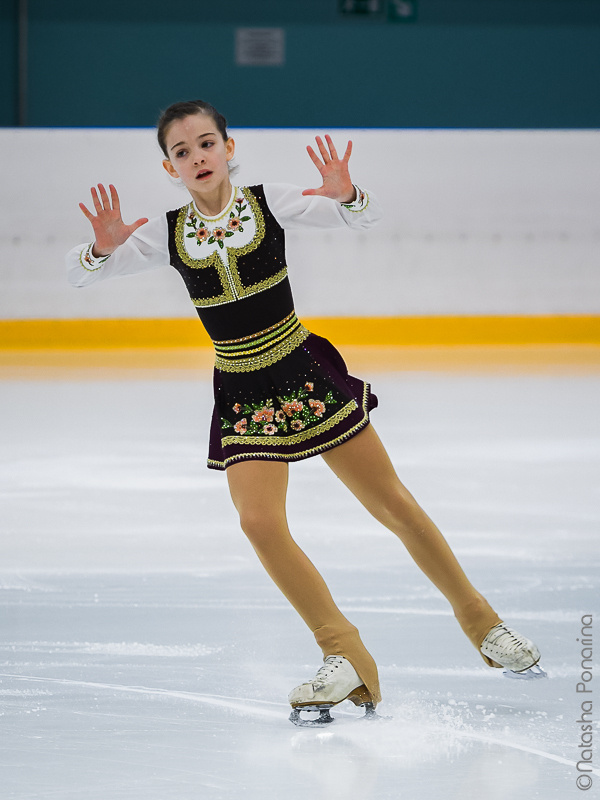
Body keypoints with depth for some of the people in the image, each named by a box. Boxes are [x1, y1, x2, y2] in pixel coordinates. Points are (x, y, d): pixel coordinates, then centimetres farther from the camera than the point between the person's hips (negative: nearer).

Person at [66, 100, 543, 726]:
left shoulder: (270, 203, -8)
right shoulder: (166, 235, -5)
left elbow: (366, 219, -8)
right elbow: (78, 275, -5)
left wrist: (345, 197, -31)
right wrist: (102, 248, -28)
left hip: (307, 373, -1)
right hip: (241, 395, 1)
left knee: (393, 506, 4)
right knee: (259, 521, -18)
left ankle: (479, 621, 22)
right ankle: (346, 658, -6)